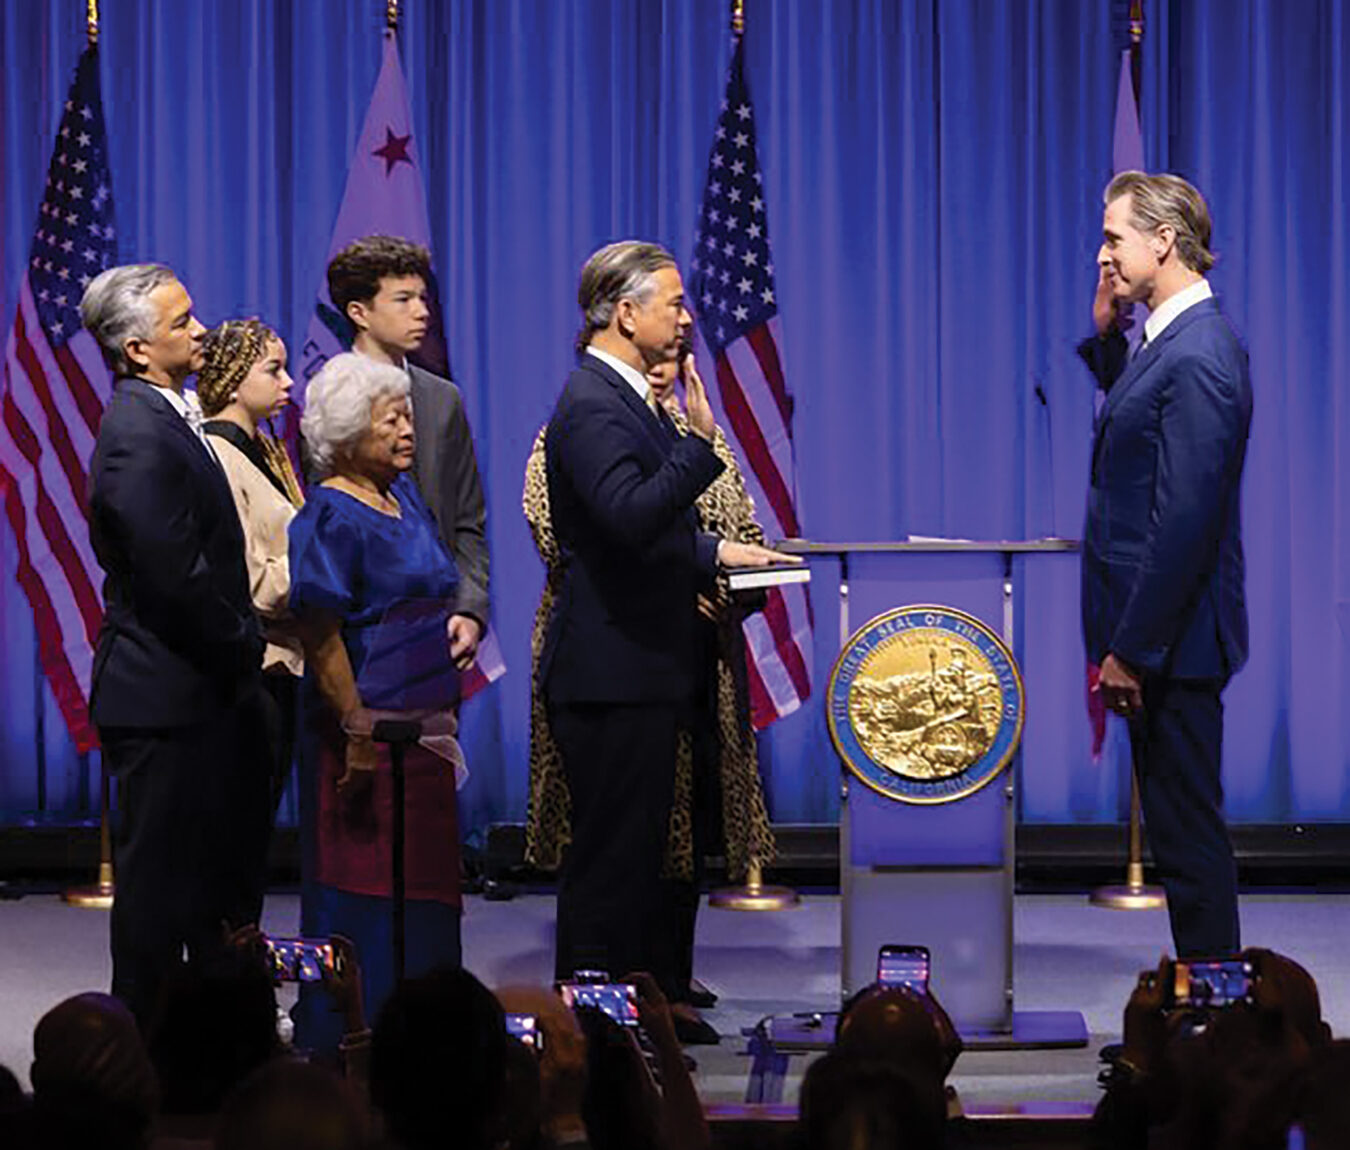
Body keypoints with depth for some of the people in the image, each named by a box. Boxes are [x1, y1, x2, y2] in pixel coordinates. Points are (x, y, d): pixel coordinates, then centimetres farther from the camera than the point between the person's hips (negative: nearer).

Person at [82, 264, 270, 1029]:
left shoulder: (167, 420, 12)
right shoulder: (140, 437, -21)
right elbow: (176, 577, -24)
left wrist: (244, 641, 8)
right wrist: (246, 645, -12)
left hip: (205, 687, 10)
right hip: (166, 701, -10)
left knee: (229, 870, 18)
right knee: (160, 876, 0)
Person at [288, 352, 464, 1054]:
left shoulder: (404, 494, 13)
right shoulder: (330, 515, -13)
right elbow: (320, 634, -18)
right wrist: (358, 730, -21)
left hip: (422, 725, 9)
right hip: (363, 727, -9)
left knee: (422, 884, 12)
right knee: (361, 885, -4)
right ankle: (347, 1043, 3)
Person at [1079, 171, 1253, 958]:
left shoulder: (1198, 356, -19)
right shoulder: (1173, 340, 11)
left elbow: (1185, 520, -23)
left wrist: (1130, 649, -20)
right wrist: (1106, 333, 12)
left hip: (1172, 638, -10)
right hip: (1158, 633, 10)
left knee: (1190, 832, -3)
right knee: (1182, 832, 15)